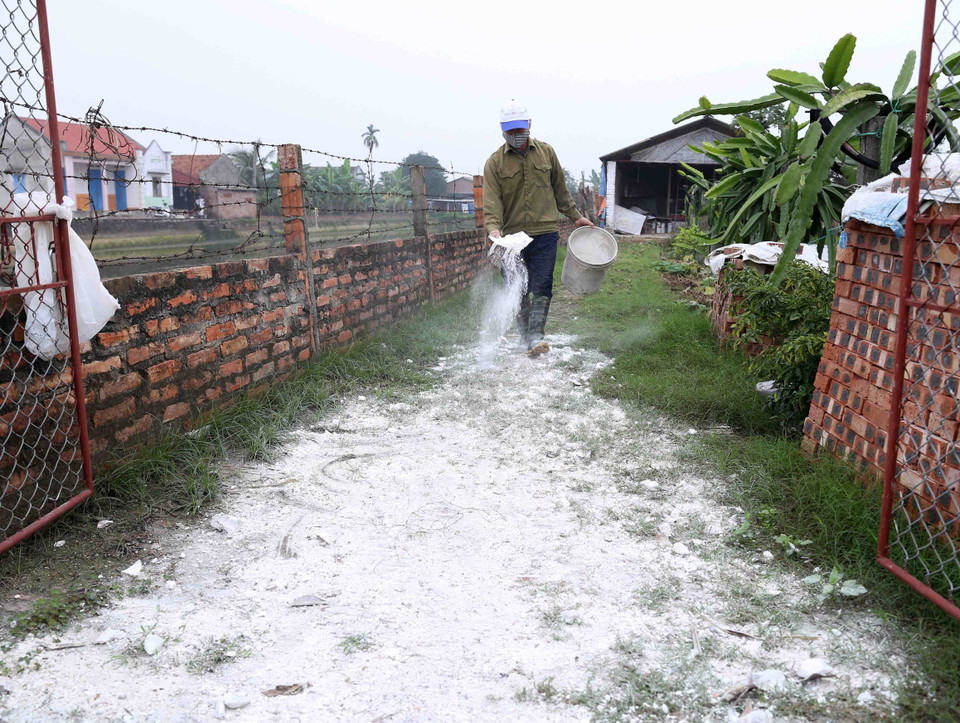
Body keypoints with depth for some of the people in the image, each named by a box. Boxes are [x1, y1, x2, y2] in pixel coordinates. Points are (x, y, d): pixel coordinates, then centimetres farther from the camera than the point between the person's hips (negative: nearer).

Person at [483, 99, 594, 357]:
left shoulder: (546, 152, 8)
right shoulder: (495, 162, 1)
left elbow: (560, 189, 19)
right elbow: (491, 201, -8)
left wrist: (575, 217, 20)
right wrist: (493, 228, -24)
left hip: (545, 232, 0)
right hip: (512, 236, 0)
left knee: (541, 285, -9)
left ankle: (536, 334, -9)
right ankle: (524, 334, 19)